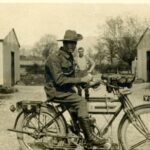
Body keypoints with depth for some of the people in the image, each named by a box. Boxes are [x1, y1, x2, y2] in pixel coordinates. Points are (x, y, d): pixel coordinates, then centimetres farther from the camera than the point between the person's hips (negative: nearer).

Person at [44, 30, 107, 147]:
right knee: (81, 101, -23)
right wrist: (81, 80, -25)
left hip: (66, 90, 9)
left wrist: (85, 81, 0)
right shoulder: (54, 59, -16)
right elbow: (59, 80, -25)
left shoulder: (70, 58, 12)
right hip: (56, 92, -9)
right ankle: (89, 137, -19)